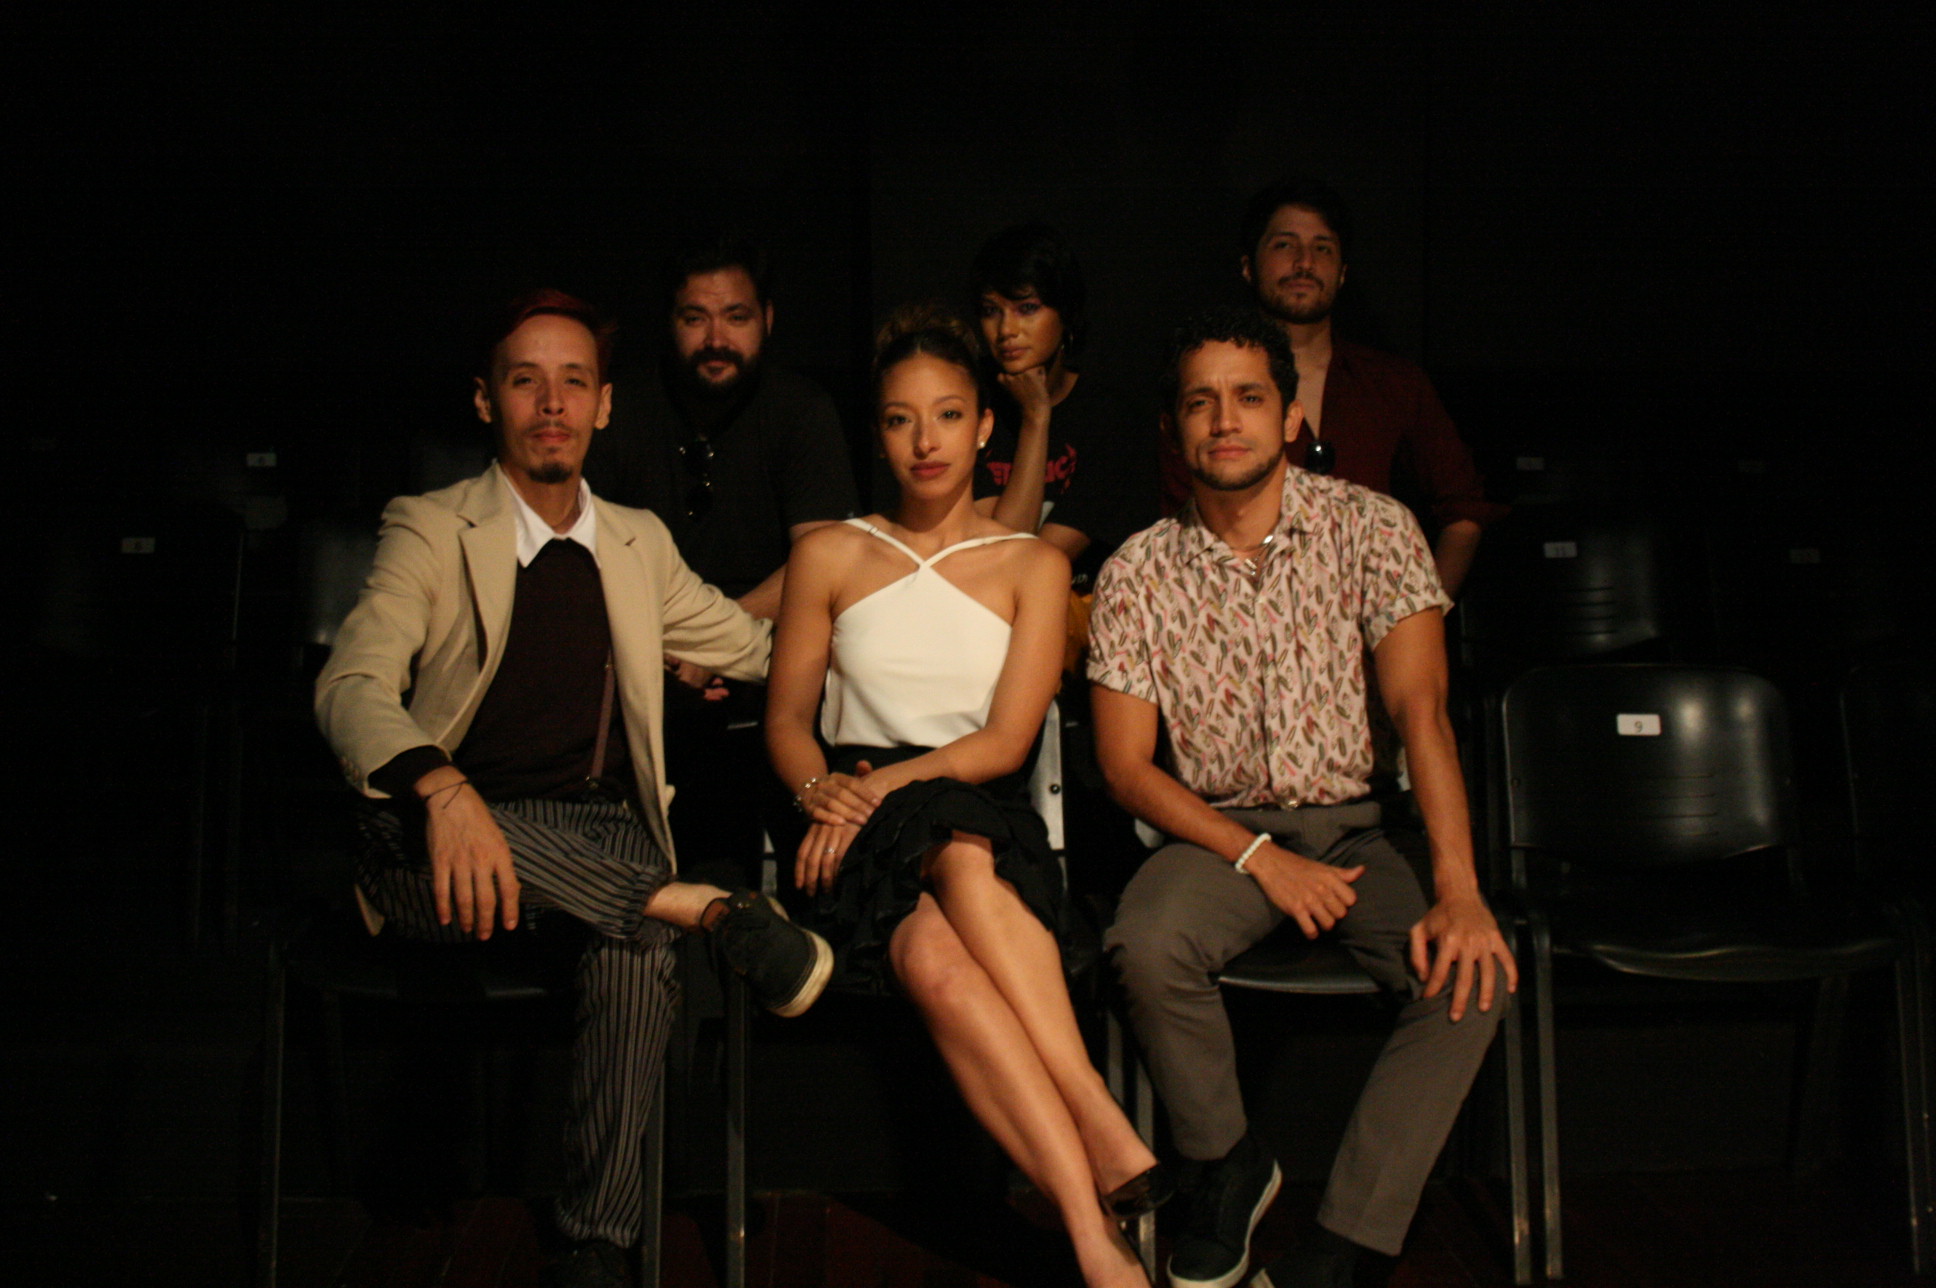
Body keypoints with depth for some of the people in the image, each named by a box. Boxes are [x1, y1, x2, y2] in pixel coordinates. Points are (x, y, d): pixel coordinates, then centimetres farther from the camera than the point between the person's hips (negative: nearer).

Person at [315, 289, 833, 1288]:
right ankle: (708, 909, -24)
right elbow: (350, 688, -14)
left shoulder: (638, 542, 16)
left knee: (638, 941, -32)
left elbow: (762, 647, 27)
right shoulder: (430, 531, 2)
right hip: (449, 848, -2)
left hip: (599, 838, 3)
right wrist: (444, 790, -36)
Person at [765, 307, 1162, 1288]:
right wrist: (821, 787, -11)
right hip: (861, 837, 1)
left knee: (931, 951, -37)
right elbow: (786, 718, 12)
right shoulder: (830, 556, 15)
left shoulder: (1032, 565, 12)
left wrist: (886, 785, -14)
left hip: (983, 819, 0)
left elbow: (1004, 742, 1)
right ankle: (1108, 1147, -40)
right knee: (933, 954, -36)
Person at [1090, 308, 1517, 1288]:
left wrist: (1458, 892, -24)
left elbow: (1419, 708, -13)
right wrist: (1259, 857, -16)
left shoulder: (1369, 529, -4)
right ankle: (1227, 1167, -3)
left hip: (1352, 828, 1)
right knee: (1147, 947, -31)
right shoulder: (1137, 573, -2)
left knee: (1473, 972, -26)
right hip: (1216, 831, 0)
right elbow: (1126, 764, -3)